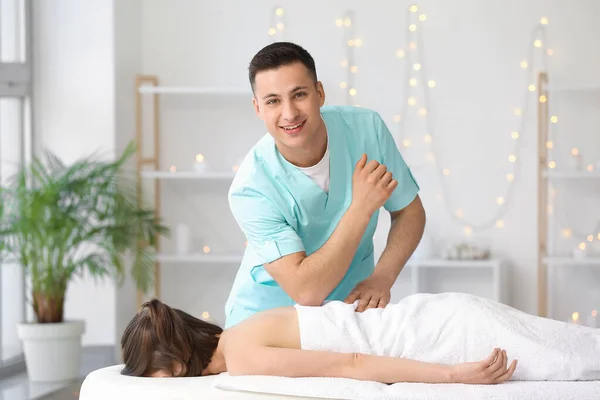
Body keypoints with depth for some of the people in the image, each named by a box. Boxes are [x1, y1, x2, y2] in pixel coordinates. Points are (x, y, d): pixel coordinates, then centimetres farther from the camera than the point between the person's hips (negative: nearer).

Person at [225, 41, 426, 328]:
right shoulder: (251, 188, -24)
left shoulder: (367, 127, -13)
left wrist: (381, 279, -18)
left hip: (352, 303, 3)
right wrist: (362, 207, -32)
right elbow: (305, 292, -29)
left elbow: (410, 211, 1)